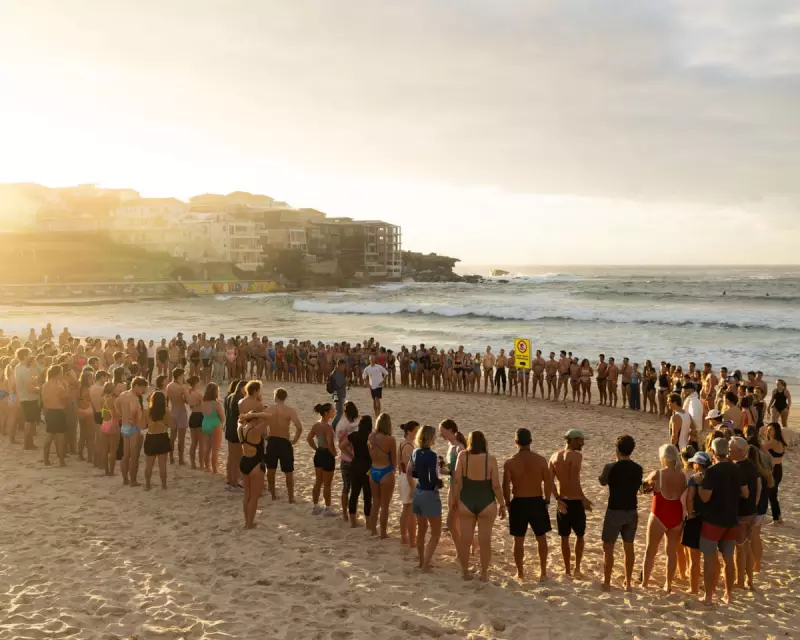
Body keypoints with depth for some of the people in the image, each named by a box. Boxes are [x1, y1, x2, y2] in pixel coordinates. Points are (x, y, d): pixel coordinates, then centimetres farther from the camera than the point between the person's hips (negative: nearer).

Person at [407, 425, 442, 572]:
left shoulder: (415, 452, 2)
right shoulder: (431, 455, -21)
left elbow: (411, 472, 13)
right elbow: (433, 479, -25)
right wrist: (439, 484, -6)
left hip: (417, 493, 7)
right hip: (429, 495, -7)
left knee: (421, 530, 20)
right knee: (436, 533, 7)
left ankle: (421, 562, 29)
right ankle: (425, 565, 4)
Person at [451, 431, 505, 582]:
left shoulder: (463, 456, -7)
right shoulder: (491, 459, -10)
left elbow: (457, 480, -10)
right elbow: (496, 485, -11)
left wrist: (454, 498, 2)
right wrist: (502, 505, 0)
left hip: (466, 503, 1)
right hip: (486, 504, -1)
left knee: (465, 539, 11)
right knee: (485, 541, 10)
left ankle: (465, 572, 21)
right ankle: (484, 573, 18)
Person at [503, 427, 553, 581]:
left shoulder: (510, 462, -9)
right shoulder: (541, 460, -7)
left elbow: (506, 486, -8)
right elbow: (548, 482, -5)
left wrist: (507, 502, 7)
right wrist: (546, 500, 9)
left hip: (518, 503, -1)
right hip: (537, 502, 1)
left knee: (519, 539, 11)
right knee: (541, 538, 16)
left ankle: (520, 572, 18)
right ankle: (543, 572, 20)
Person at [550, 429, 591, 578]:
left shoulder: (555, 456, 6)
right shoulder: (576, 455, -14)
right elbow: (574, 481, -23)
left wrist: (558, 499, 1)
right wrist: (584, 499, -16)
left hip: (562, 501, 5)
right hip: (575, 501, -5)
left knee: (564, 537, 13)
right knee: (579, 535, 12)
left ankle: (567, 569, 21)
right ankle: (577, 568, 10)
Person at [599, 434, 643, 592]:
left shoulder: (611, 467, -14)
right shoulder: (637, 469, -1)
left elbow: (603, 482, 5)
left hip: (615, 511, -4)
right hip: (631, 511, 4)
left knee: (608, 548, 7)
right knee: (628, 547, 15)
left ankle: (606, 583, 10)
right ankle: (627, 583, 21)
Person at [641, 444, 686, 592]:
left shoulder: (657, 475, -16)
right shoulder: (682, 475, -5)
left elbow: (643, 486, 1)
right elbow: (683, 494, 8)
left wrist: (651, 486, 21)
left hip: (659, 516, -3)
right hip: (677, 517, 3)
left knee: (650, 551, 11)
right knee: (672, 551, 14)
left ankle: (644, 583, 18)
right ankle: (668, 584, 20)